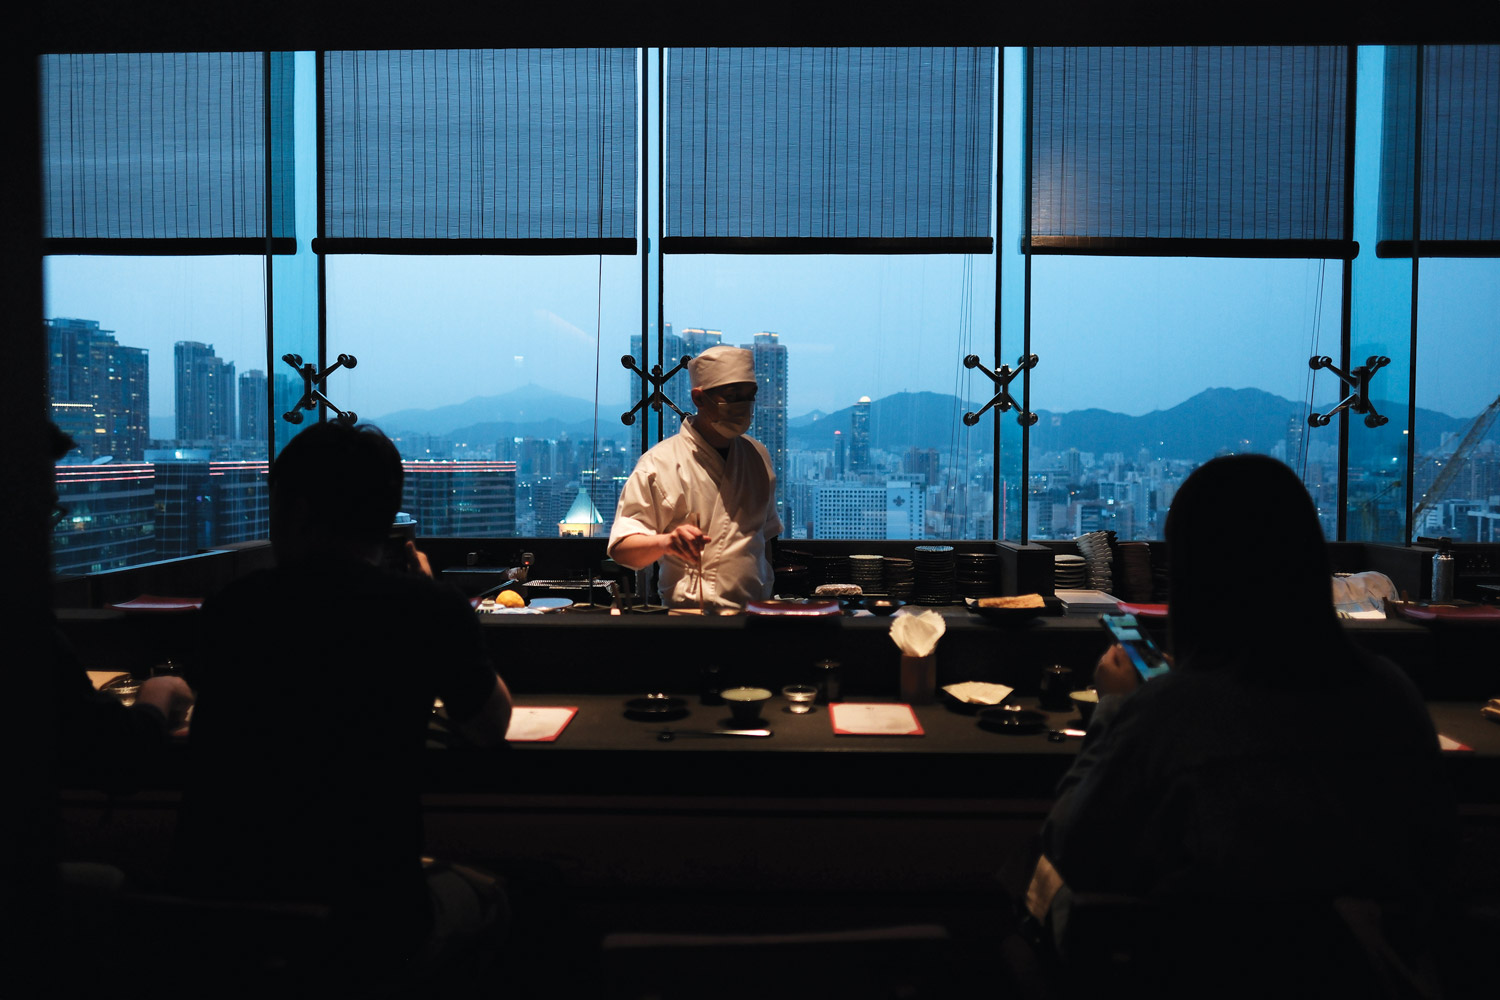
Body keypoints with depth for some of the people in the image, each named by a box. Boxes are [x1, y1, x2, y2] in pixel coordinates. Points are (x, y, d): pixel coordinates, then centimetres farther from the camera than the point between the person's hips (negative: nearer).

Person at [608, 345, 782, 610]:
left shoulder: (757, 456, 16)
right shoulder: (659, 464, -4)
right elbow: (620, 548, -6)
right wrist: (666, 542, -25)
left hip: (755, 617, 5)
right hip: (691, 617, -5)